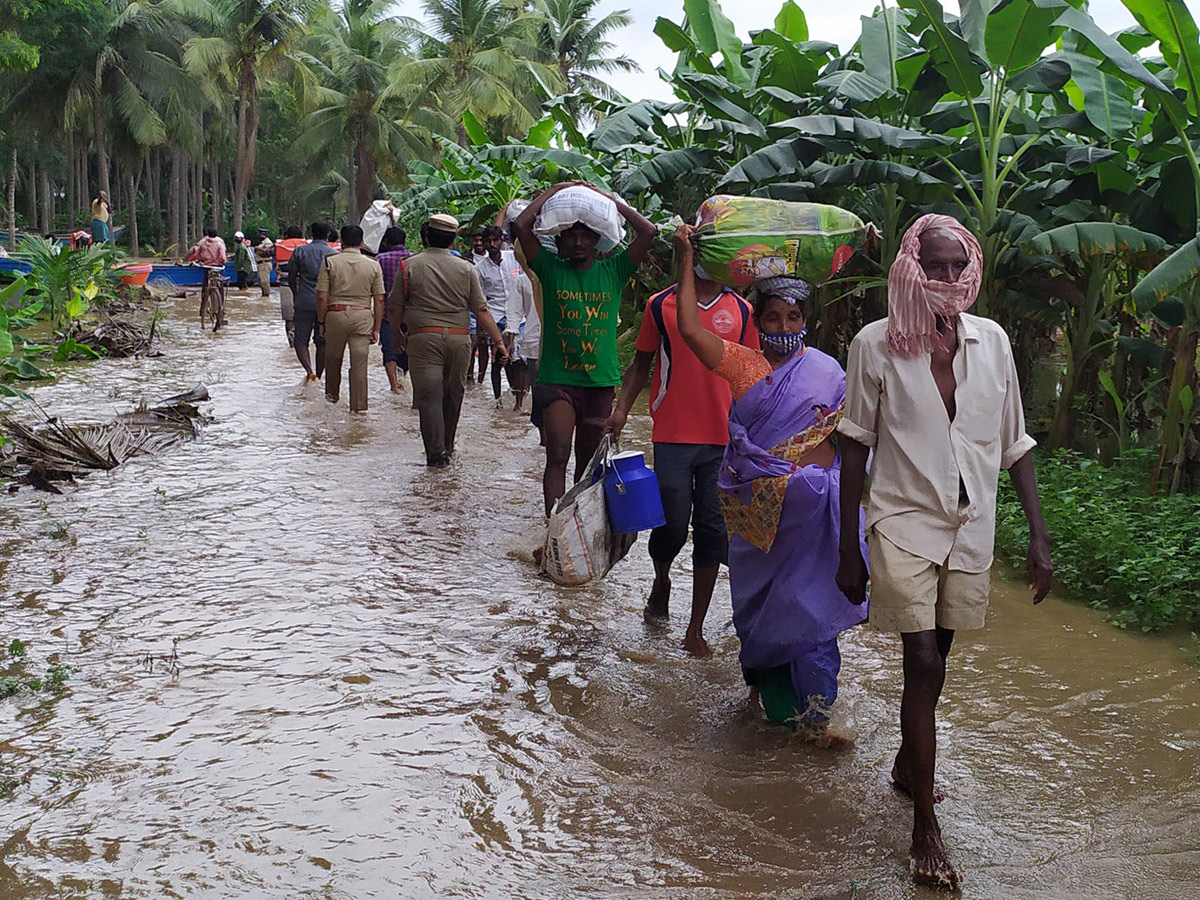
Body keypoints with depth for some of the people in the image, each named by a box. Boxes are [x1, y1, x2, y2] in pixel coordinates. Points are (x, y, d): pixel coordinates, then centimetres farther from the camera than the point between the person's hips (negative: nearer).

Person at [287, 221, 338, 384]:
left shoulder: (300, 251, 0)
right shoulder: (334, 254, -1)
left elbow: (291, 277, 4)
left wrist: (296, 294, 22)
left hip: (305, 303, -1)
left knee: (301, 339, 6)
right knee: (322, 342, 10)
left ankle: (309, 370, -15)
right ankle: (318, 376, 14)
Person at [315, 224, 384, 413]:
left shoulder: (330, 262, -3)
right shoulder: (373, 265, 1)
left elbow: (322, 297, -6)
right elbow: (379, 300, 0)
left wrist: (321, 321, 5)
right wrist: (376, 328, 6)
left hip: (336, 314, 0)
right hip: (363, 316, 0)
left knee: (333, 358, 19)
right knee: (360, 362, 2)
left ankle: (332, 394, 38)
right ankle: (359, 405, 2)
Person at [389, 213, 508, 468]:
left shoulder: (410, 266, 1)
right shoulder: (466, 268, 5)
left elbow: (395, 307, 5)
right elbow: (481, 310, 1)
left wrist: (397, 333, 22)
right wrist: (499, 341, 3)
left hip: (423, 338, -2)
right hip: (459, 338, 3)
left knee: (429, 395, -3)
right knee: (452, 394, 17)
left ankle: (437, 453, -11)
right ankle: (447, 446, 31)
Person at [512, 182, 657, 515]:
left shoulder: (613, 271, 7)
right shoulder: (551, 270, 4)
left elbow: (648, 231, 0)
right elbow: (521, 225, -6)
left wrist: (608, 198, 4)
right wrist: (554, 191, 4)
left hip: (601, 381, 2)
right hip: (556, 379, -2)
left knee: (588, 462, 12)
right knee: (557, 457, -14)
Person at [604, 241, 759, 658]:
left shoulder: (741, 310, 7)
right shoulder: (661, 305, 3)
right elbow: (642, 362, 9)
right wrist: (621, 409, -3)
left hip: (724, 439, 2)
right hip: (673, 435, -2)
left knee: (712, 530, 3)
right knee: (672, 525, -4)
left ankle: (696, 630, 14)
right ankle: (661, 583, 31)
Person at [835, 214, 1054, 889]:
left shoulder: (992, 341, -1)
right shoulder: (877, 344, -10)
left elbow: (1015, 445, 5)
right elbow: (856, 449, -4)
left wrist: (1040, 537, 2)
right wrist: (848, 549, -3)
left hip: (971, 527, 4)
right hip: (905, 523, -4)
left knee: (935, 660, 16)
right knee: (925, 666, -9)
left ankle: (908, 765, 42)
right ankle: (927, 829, 1)